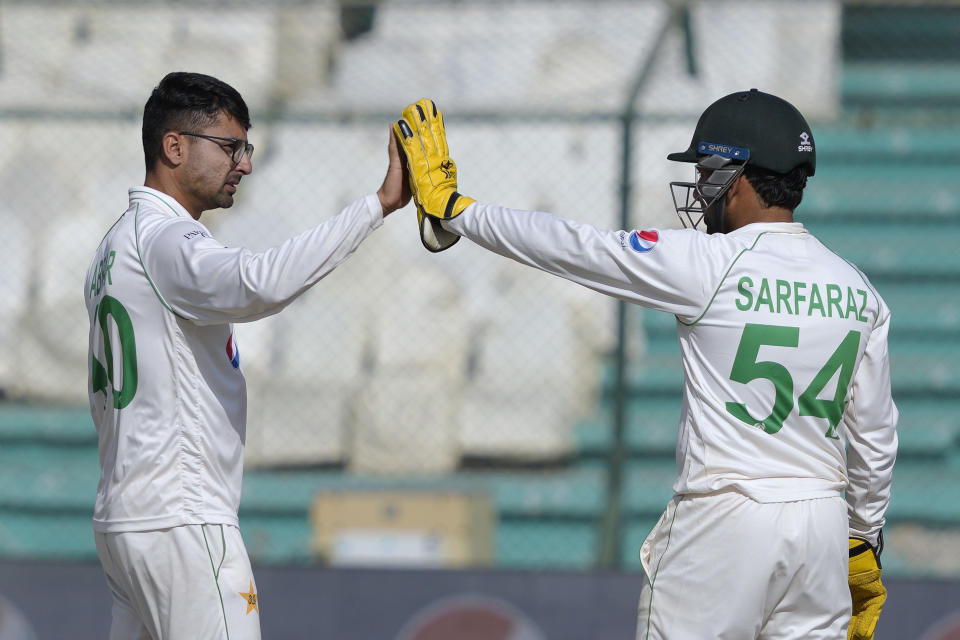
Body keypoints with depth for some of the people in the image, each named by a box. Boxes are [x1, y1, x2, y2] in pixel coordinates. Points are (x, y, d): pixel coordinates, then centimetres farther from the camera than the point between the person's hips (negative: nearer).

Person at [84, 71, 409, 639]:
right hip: (182, 522, -10)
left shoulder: (117, 244, 19)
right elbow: (260, 284, -34)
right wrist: (381, 202, -34)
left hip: (124, 516, 10)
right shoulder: (165, 240, -13)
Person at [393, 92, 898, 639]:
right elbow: (875, 436, 12)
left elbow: (568, 246, -6)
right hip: (821, 529, 5)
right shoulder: (858, 290, 7)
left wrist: (452, 207, 5)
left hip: (723, 523, -5)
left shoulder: (707, 265, -11)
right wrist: (864, 542, 23)